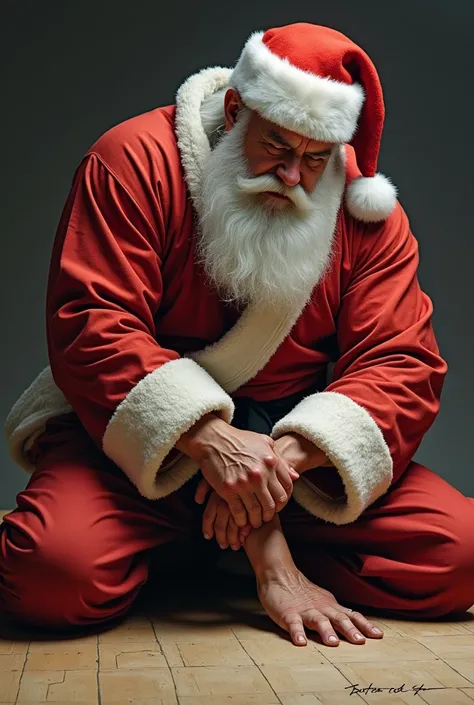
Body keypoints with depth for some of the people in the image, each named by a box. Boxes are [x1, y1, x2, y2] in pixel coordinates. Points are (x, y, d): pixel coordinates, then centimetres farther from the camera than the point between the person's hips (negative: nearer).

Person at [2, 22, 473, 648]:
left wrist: (288, 454, -27)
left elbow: (403, 363, -9)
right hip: (142, 439, -2)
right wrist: (208, 437, -33)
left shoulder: (369, 214, -2)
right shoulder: (134, 161, -11)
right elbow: (93, 325, -19)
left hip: (295, 440, 3)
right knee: (55, 572, -31)